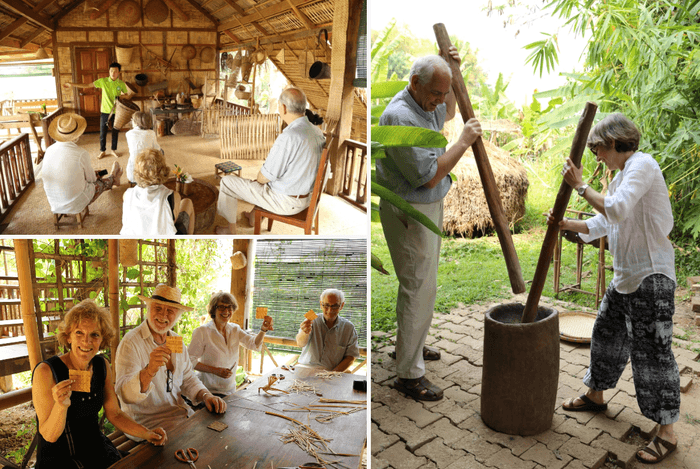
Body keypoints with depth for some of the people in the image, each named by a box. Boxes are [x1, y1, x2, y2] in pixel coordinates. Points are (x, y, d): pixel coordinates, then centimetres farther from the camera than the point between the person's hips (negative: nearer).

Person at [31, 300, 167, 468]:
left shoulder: (102, 366, 0)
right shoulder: (46, 372, -16)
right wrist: (61, 405, -32)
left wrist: (146, 433, -6)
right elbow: (49, 436, -13)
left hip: (97, 448, 5)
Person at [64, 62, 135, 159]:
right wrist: (72, 85, -1)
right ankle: (103, 151, 19)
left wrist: (123, 98, -14)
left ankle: (113, 150, 26)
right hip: (105, 111, 0)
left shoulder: (121, 84, -2)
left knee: (115, 132, 10)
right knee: (102, 132, 5)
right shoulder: (103, 81, -3)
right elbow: (88, 85, 1)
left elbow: (128, 94, 9)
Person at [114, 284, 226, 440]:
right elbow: (125, 394, -23)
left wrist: (206, 395, -4)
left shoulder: (177, 341, 9)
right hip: (147, 422, -7)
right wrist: (149, 372, -43)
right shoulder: (131, 342, -13)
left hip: (182, 414, 7)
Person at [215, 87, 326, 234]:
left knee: (227, 181, 7)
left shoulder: (288, 137, -30)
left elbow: (267, 176, -21)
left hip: (286, 202, -8)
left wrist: (259, 179, 2)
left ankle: (231, 229, 26)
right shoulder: (317, 132, -4)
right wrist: (271, 160, 14)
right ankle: (255, 217, 52)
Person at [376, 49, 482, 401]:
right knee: (419, 288, -6)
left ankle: (410, 345, 37)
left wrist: (451, 73, 18)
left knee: (421, 281, 20)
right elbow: (429, 175, -26)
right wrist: (464, 141, -16)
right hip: (408, 212, -10)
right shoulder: (400, 116, -24)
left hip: (429, 206, 10)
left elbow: (447, 113, 32)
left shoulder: (425, 105, 7)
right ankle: (409, 374, 6)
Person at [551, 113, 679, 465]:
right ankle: (595, 395, 39)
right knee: (606, 334, 19)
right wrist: (568, 225, 2)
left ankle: (667, 433, 13)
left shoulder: (642, 164, -14)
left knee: (652, 350, -2)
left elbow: (617, 210, -28)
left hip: (650, 277, -10)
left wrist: (580, 186, -17)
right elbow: (604, 223, 16)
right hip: (625, 277, 10)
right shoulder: (621, 174, 15)